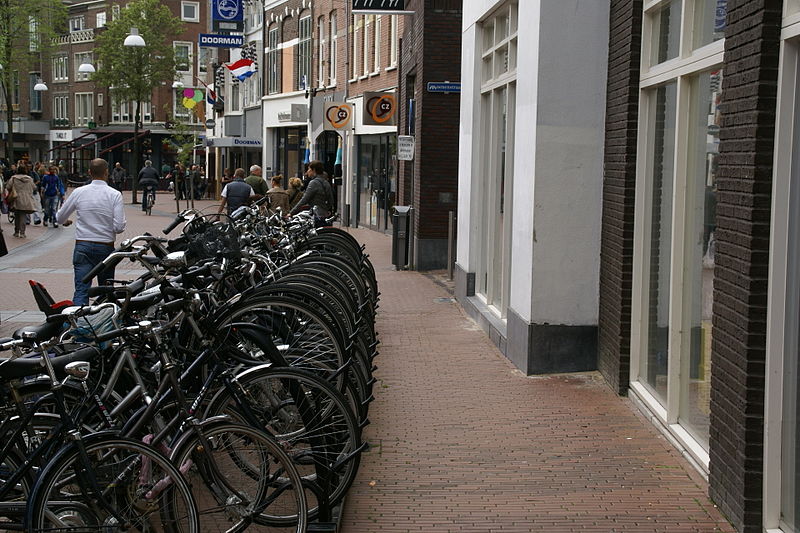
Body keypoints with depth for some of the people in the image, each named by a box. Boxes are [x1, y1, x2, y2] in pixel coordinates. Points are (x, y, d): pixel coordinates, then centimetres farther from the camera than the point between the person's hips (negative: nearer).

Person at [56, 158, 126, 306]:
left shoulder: (79, 192, -1)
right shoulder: (115, 195, -7)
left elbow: (60, 218, 11)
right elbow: (119, 227, -11)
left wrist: (66, 221, 35)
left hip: (83, 246, 1)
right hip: (106, 247, -1)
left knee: (81, 290, -5)